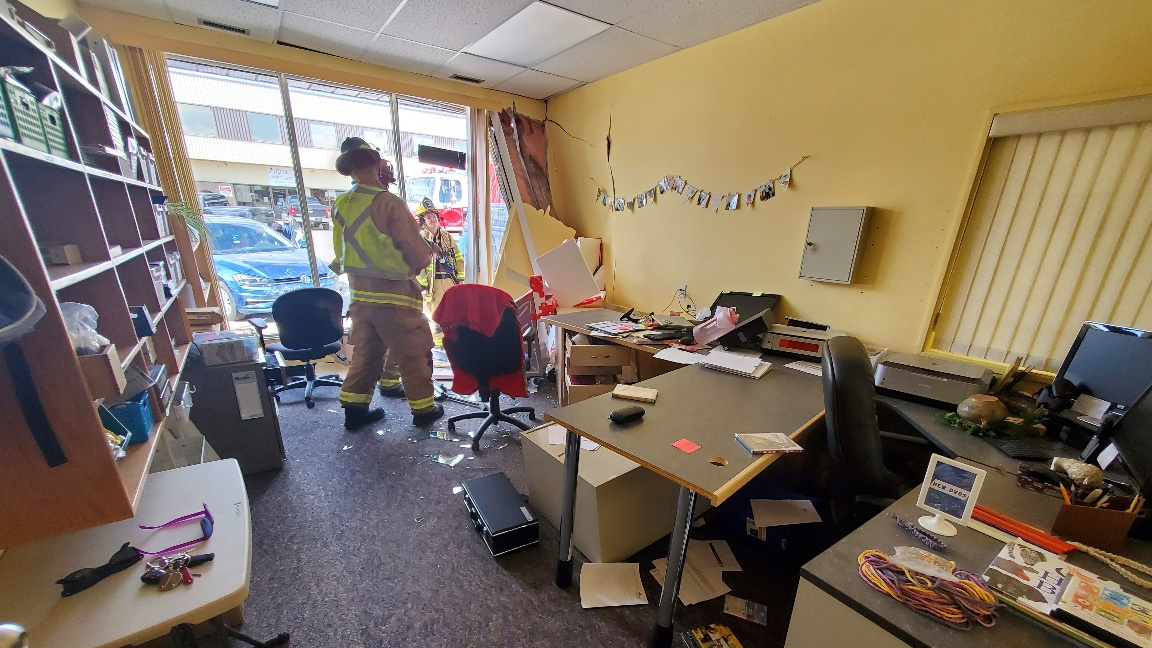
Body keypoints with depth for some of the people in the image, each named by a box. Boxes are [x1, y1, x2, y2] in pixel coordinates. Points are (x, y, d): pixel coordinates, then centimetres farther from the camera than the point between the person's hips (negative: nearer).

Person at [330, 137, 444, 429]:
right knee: (413, 351, 5)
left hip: (360, 293, 7)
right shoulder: (388, 202, -16)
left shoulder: (341, 205, 5)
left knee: (366, 351, 19)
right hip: (394, 294, -7)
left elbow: (341, 251, 14)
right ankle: (423, 407, 15)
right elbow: (417, 249, -13)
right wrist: (422, 259, 6)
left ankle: (355, 408, 26)